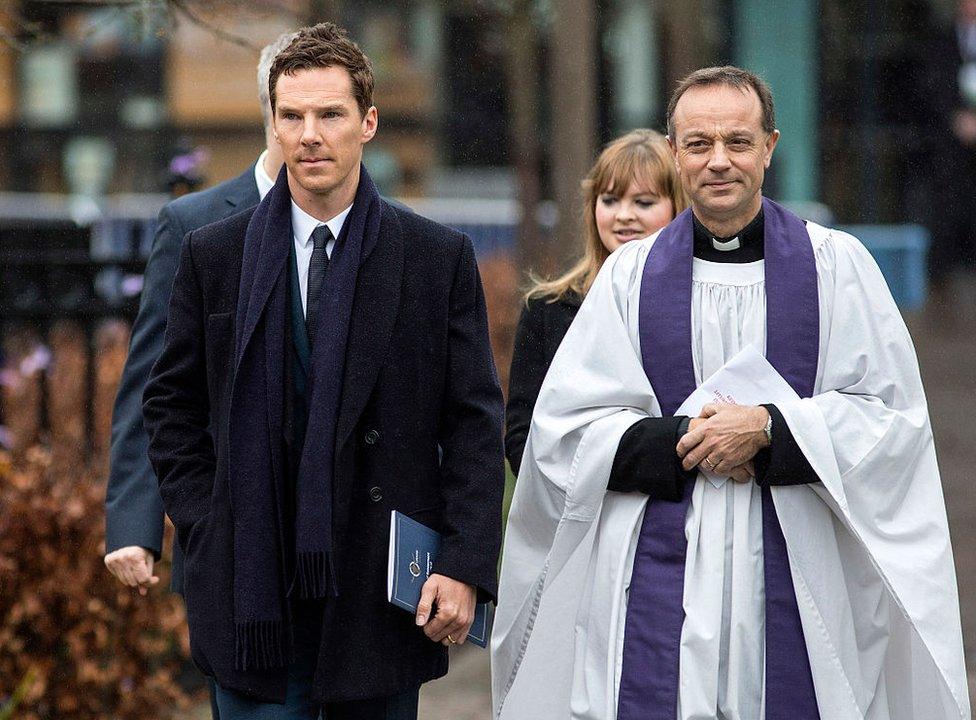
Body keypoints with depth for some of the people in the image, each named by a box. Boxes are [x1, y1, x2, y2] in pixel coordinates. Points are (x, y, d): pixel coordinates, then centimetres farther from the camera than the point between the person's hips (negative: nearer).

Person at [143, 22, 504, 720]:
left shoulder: (440, 258, 2)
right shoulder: (214, 255, 5)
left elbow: (475, 424, 0)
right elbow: (172, 406, 12)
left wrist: (465, 565, -8)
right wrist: (203, 526, 1)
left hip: (384, 587, 0)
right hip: (254, 591, 0)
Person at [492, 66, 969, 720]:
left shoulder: (836, 264, 6)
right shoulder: (631, 274, 9)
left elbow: (892, 415, 0)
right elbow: (563, 426, 4)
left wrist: (769, 429, -13)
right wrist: (681, 440, -11)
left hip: (800, 587, 0)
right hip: (662, 585, 1)